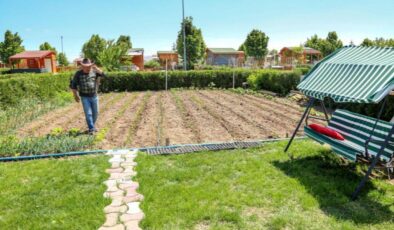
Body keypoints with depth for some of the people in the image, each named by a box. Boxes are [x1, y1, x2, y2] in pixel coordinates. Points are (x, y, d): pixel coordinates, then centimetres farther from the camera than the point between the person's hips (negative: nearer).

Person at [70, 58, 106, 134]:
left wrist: (96, 68, -29)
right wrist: (76, 96, -1)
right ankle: (91, 129, 0)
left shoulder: (94, 71, -2)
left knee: (95, 113, 11)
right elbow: (73, 85, 0)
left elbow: (103, 75, -17)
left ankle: (93, 126, 32)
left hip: (94, 96, 3)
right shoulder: (78, 74, -6)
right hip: (84, 97, -2)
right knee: (88, 113, -7)